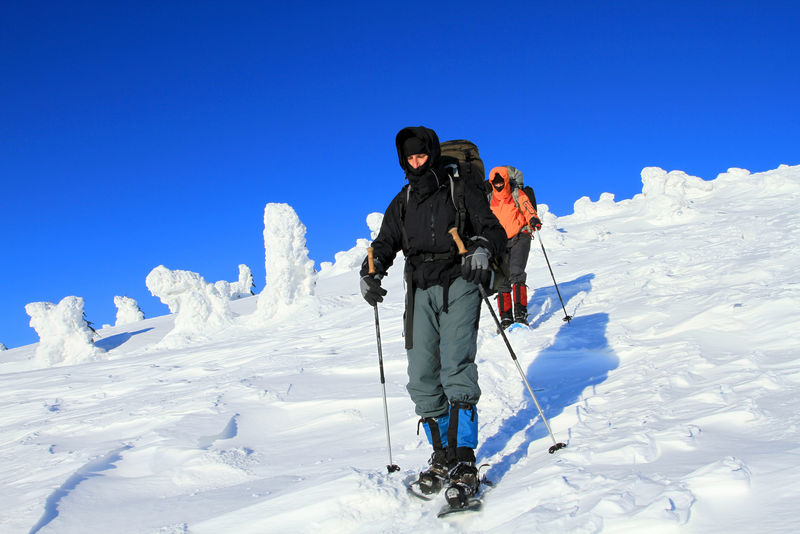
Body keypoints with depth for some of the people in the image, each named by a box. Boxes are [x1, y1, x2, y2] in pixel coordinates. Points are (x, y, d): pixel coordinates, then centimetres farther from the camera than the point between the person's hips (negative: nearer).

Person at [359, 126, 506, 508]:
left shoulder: (461, 191, 9)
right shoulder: (402, 203, 21)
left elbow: (493, 228, 2)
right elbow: (385, 243, 22)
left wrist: (482, 247, -22)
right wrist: (370, 272, 0)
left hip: (459, 283, -4)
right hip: (420, 292, 4)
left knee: (456, 369, -19)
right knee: (422, 377, -4)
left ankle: (464, 463, -19)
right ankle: (442, 456, 8)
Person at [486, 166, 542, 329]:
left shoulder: (517, 194, -1)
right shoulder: (489, 198, 8)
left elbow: (528, 209, -9)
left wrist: (533, 219, -31)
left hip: (520, 237, -3)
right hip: (500, 241, 4)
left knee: (516, 272, -22)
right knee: (502, 278, -2)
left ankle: (520, 312, -21)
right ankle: (506, 317, 4)